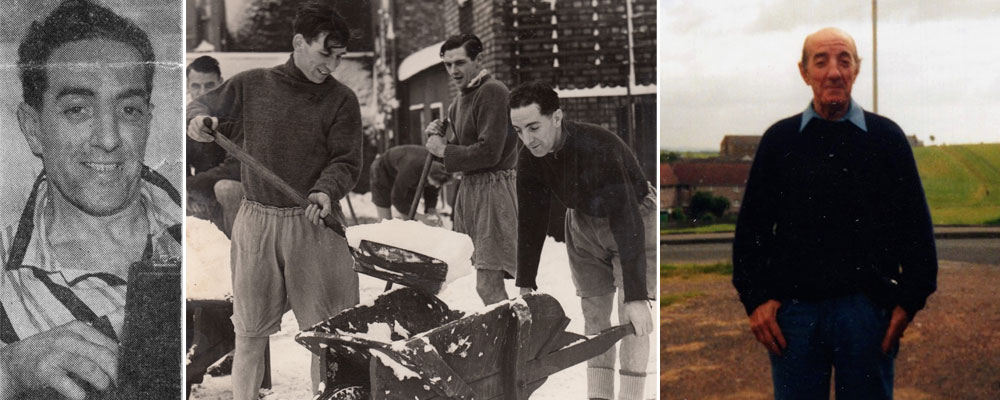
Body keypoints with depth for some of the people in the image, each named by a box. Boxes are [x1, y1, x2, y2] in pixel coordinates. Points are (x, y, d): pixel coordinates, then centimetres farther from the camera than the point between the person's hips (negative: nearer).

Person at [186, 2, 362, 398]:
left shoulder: (341, 100, 1)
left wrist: (326, 190, -22)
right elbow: (202, 106, 18)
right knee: (250, 332, 9)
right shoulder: (251, 85, 5)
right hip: (256, 222, 1)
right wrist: (197, 118, -6)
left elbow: (347, 160, -2)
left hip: (315, 224, -1)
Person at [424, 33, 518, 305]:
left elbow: (489, 152, -20)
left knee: (488, 286, -12)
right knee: (487, 284, 12)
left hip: (493, 189, -10)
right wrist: (440, 135, 4)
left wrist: (444, 151, -10)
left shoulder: (492, 92, -13)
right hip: (470, 188, 10)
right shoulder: (462, 98, 18)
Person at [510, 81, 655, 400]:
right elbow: (531, 221, -8)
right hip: (583, 224, 6)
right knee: (594, 315, 4)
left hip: (634, 218, -5)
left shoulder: (600, 148, -38)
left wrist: (636, 297, -43)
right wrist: (525, 287, -8)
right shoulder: (529, 159, -18)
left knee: (633, 320, -13)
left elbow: (626, 223, -40)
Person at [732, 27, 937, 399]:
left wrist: (910, 299, 1)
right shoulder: (779, 139, 8)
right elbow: (751, 226, 9)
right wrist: (755, 298, 0)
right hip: (794, 309, 1)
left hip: (868, 310, 0)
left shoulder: (886, 136, 7)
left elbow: (917, 226, 8)